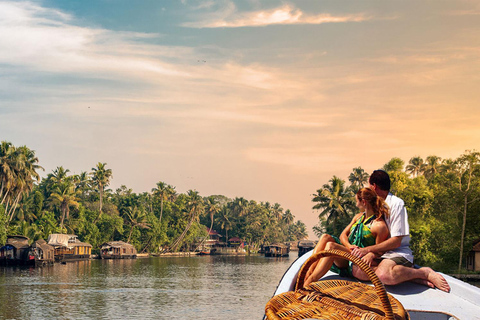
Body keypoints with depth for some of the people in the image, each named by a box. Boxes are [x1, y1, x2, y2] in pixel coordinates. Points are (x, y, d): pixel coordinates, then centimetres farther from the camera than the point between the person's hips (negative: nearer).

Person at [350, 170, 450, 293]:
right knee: (357, 271, -24)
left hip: (399, 253, -8)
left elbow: (396, 241, -13)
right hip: (381, 254, 8)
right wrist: (371, 253, -11)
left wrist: (368, 249, -13)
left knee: (384, 275, -41)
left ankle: (425, 273, -13)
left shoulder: (396, 203, -7)